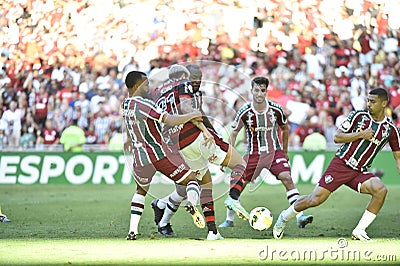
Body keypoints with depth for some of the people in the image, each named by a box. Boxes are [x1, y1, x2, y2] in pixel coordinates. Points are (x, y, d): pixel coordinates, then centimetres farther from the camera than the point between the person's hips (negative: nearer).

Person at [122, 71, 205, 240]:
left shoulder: (125, 105, 6)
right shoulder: (144, 105, -17)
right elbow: (171, 121, -22)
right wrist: (193, 115, -10)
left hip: (140, 157, 6)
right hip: (160, 153, -6)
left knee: (141, 191, 28)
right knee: (191, 180, 5)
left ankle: (132, 231, 16)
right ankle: (191, 203, -28)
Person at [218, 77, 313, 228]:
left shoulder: (276, 110, -9)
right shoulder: (245, 112, -11)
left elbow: (285, 129, 11)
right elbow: (233, 134, 2)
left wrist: (284, 152, 17)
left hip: (274, 151, 0)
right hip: (253, 153, 0)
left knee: (287, 178, -20)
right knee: (238, 184, -3)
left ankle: (300, 216, -23)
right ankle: (229, 220, 16)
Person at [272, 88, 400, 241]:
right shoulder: (359, 116, -1)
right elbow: (337, 137, -2)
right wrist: (361, 134, -12)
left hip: (360, 172, 2)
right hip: (341, 164, -2)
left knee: (381, 190, -27)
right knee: (316, 199, -11)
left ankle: (359, 231, -17)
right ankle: (284, 217, 16)